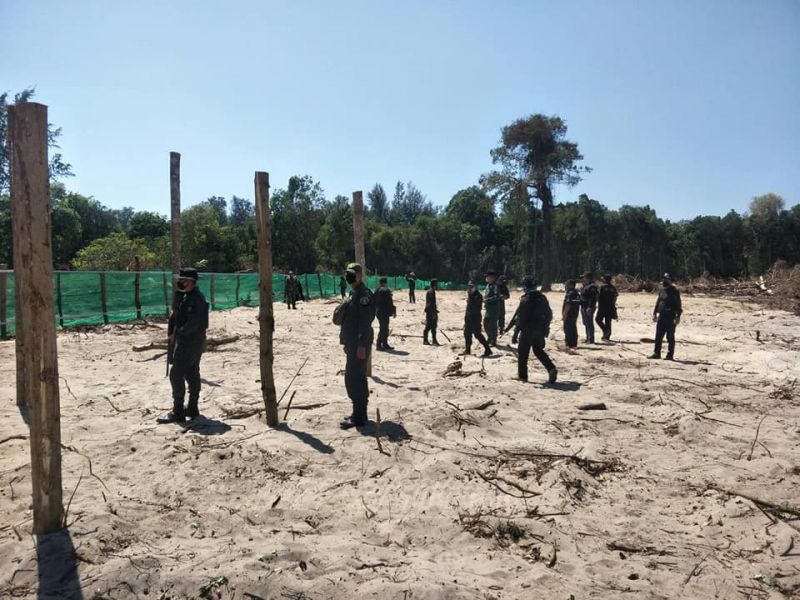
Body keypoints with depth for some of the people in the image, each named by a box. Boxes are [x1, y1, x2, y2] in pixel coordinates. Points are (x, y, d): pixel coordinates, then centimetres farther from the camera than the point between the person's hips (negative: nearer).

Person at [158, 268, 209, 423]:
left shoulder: (196, 298, -18)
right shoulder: (186, 297, 13)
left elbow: (193, 324, -24)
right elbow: (176, 315, 15)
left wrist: (177, 333, -12)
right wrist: (172, 333, 3)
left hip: (190, 342, -10)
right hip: (193, 342, 10)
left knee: (176, 375, -8)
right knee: (192, 374, 14)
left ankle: (178, 412, -4)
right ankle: (192, 409, 23)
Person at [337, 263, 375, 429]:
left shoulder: (364, 294, -15)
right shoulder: (353, 293, 16)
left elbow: (365, 322, -22)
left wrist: (362, 345, -25)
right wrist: (347, 343, 21)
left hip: (359, 344, -10)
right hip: (353, 343, 10)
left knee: (352, 379, -9)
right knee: (358, 378, 14)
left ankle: (359, 417, -3)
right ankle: (360, 413, 23)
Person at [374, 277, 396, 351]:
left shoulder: (376, 291, 11)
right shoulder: (386, 291, -15)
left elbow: (374, 302, 16)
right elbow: (390, 303, -16)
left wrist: (375, 311, 23)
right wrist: (394, 311, -7)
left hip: (378, 312, 9)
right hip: (384, 312, -9)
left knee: (384, 328, 15)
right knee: (384, 329, -3)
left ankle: (385, 344, 20)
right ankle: (379, 344, -2)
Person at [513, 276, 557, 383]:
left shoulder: (526, 299, -16)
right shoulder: (543, 298, 6)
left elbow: (520, 318, -17)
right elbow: (549, 314, 12)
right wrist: (545, 328, 21)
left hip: (528, 331, -6)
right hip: (540, 331, 6)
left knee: (523, 353, 8)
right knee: (538, 350, 19)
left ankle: (522, 375, 13)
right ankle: (551, 368, 2)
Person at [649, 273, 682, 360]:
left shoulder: (674, 291, -8)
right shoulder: (662, 291, 13)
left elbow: (678, 305, -11)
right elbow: (658, 302, 21)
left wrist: (678, 316, -16)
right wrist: (655, 313, 18)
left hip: (670, 317, -7)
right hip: (661, 317, 7)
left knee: (670, 337, 0)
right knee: (658, 336, 9)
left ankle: (670, 355, 5)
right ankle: (656, 353, 16)